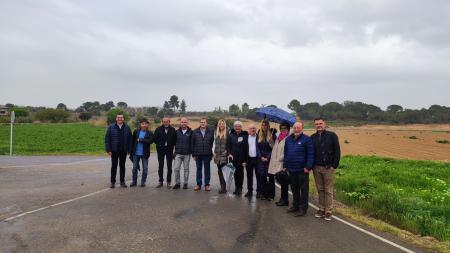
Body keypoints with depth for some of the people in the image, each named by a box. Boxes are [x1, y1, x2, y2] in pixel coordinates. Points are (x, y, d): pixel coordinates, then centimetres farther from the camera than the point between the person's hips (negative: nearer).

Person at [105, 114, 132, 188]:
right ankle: (112, 182, 15)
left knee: (122, 166, 9)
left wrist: (129, 150, -3)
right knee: (114, 166, 6)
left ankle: (122, 182, 18)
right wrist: (108, 149, -8)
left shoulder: (127, 128, 3)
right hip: (114, 151, -1)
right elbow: (107, 139, -2)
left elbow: (130, 139, 3)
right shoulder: (111, 127, -1)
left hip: (123, 151, 1)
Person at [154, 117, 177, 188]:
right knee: (160, 166, 6)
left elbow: (175, 140, 3)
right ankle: (161, 181, 15)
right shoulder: (158, 129, 0)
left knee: (169, 167, 4)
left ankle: (168, 182, 12)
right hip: (161, 150, 1)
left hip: (169, 150, 0)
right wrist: (159, 145, 1)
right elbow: (155, 139, 5)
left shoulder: (172, 130, -1)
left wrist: (171, 145, -4)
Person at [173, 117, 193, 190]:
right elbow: (174, 142, 13)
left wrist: (192, 152, -5)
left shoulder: (190, 132, 1)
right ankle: (177, 183, 9)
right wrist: (176, 149, 6)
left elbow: (192, 143, 1)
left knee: (186, 169, 6)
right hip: (178, 154, 2)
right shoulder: (177, 132, 7)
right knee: (176, 169, -3)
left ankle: (185, 183, 17)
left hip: (187, 154, -2)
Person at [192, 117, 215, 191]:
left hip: (207, 154, -1)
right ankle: (198, 184, 18)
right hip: (198, 154, 1)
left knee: (207, 169, 6)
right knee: (199, 169, 9)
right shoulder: (195, 132, 3)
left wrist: (212, 154, -4)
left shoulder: (210, 132, 1)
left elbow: (213, 143, 1)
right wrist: (193, 154, 0)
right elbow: (193, 144, 4)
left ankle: (207, 184, 14)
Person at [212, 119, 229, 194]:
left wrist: (227, 150, -12)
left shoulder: (228, 132, -3)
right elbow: (214, 142, 16)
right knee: (219, 171, 7)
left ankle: (223, 187, -3)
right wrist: (213, 152, 9)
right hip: (217, 154, 5)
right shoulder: (216, 132, 13)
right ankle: (222, 187, 15)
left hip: (224, 154, -5)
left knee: (223, 170, -9)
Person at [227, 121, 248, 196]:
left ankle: (239, 188, 12)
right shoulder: (231, 135, 6)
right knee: (235, 173, 6)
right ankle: (237, 188, 17)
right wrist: (229, 153, -12)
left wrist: (245, 160, -9)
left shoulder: (244, 135, -1)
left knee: (240, 173, 3)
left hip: (241, 158, -2)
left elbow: (246, 148, -4)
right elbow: (228, 145, 5)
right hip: (233, 158, 2)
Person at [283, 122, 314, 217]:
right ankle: (295, 206, 28)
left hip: (302, 170, -6)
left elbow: (310, 154, -12)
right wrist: (285, 165, 13)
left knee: (303, 190, 2)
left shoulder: (306, 139, -7)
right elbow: (286, 153, 16)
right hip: (291, 169, 6)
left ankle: (302, 209, 9)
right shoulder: (288, 139, 11)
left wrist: (308, 167, -17)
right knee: (294, 189, 16)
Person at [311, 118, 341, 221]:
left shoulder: (332, 135, -2)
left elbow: (337, 151, -5)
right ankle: (321, 209, 17)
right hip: (316, 167, 4)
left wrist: (334, 165, -10)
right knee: (320, 190, 9)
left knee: (328, 190, 1)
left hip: (328, 167, -3)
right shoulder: (313, 137, 9)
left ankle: (328, 211, 7)